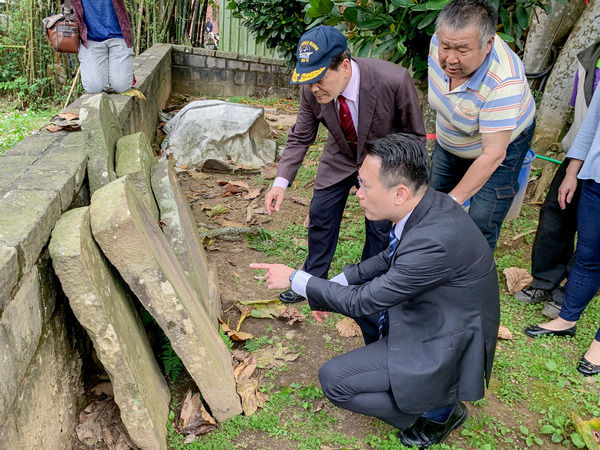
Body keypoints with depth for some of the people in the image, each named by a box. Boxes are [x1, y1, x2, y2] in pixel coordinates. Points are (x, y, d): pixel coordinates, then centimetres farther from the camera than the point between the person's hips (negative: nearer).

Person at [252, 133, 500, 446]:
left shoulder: (435, 242, -35)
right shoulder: (427, 204, -9)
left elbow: (363, 301, -25)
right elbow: (389, 258, 10)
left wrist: (294, 279, -14)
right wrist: (332, 286, 1)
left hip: (448, 350, -9)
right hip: (431, 314, 9)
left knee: (333, 380, -9)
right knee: (349, 290, 10)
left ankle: (438, 409, 5)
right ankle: (384, 364, 21)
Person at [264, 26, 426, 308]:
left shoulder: (394, 80, -36)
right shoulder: (311, 89, -25)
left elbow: (415, 135, -20)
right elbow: (300, 137, -11)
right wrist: (281, 181, -22)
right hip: (340, 158, 3)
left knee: (379, 227, 4)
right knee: (320, 217, 10)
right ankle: (312, 280, 32)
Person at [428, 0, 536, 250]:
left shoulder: (503, 83, -43)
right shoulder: (439, 42, -25)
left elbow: (493, 155, -38)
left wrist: (454, 199, -37)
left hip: (500, 144, -6)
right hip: (450, 140, 6)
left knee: (481, 225, -6)